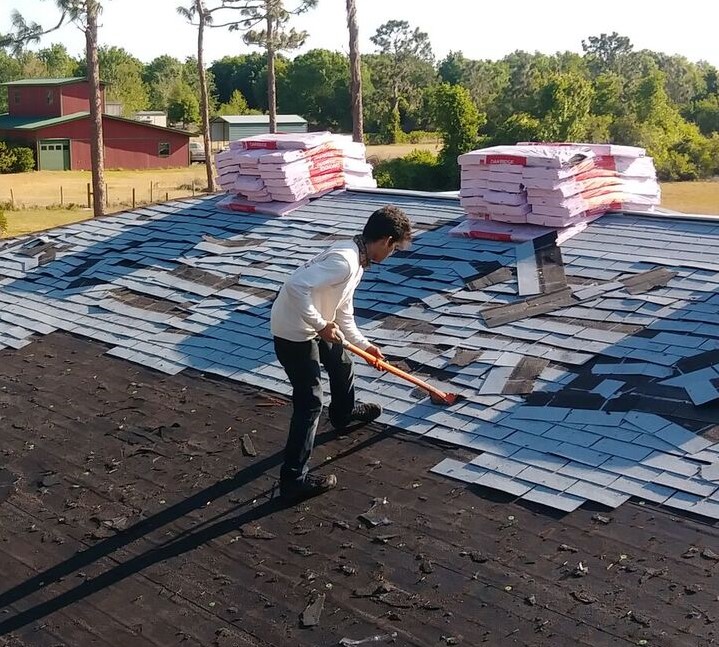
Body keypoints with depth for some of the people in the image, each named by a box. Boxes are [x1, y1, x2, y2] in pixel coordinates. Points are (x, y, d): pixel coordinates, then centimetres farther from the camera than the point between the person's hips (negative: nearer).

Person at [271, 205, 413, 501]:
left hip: (313, 327, 10)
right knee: (310, 403, -6)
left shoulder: (356, 258, 7)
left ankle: (344, 412, 60)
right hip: (294, 333, -10)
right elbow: (296, 286, -36)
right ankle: (293, 479, 1)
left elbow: (343, 310, 18)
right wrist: (321, 326, -28)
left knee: (341, 363, 30)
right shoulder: (344, 260, -27)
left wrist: (363, 344, 24)